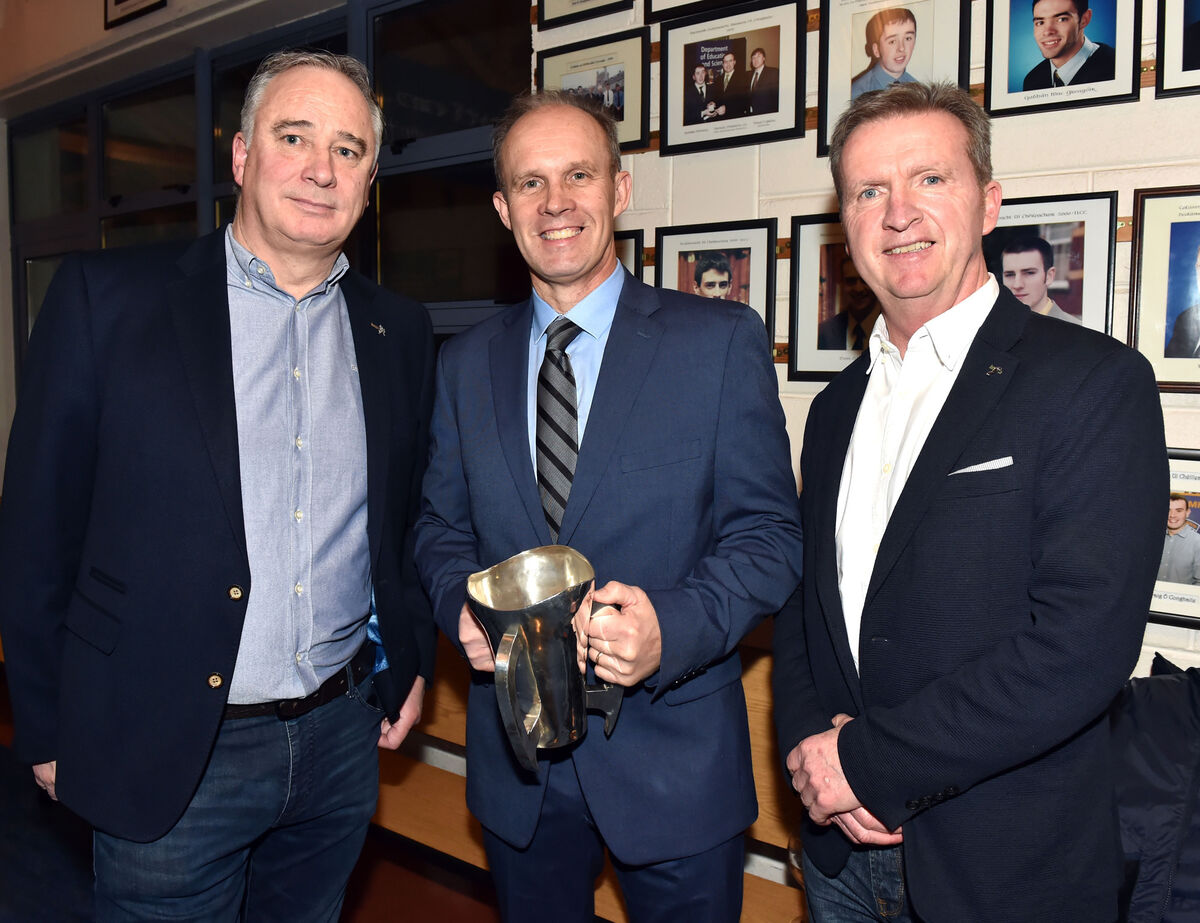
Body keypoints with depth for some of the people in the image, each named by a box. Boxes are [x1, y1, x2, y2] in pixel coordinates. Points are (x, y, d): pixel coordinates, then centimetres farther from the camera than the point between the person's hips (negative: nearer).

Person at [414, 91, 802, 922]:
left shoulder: (722, 340, -6)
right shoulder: (466, 363, 6)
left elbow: (768, 532, -8)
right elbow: (442, 526, 10)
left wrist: (674, 628, -25)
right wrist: (462, 604, -12)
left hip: (672, 753, -3)